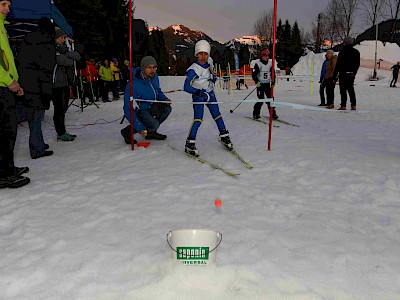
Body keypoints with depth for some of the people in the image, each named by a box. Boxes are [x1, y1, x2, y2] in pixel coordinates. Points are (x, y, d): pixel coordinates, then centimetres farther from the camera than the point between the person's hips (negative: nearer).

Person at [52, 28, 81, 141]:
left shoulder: (63, 48, 18)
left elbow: (78, 57, 3)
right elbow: (67, 62, -16)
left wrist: (66, 52, -10)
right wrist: (71, 58, 4)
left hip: (65, 82, 9)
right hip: (56, 82, -9)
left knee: (63, 107, 12)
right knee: (59, 108, -7)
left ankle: (62, 132, 20)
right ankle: (61, 134, -2)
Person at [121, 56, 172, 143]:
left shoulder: (154, 77, -9)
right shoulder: (133, 86, -31)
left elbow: (158, 91, 14)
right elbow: (128, 110, -29)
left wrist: (165, 99, -8)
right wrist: (140, 128, -32)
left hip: (151, 107, 8)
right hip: (139, 111, -7)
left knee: (167, 108, -12)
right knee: (154, 124, -28)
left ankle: (151, 132, 7)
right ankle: (127, 132, -4)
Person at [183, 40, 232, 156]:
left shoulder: (209, 61, -5)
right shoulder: (193, 70, -25)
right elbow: (186, 87, -28)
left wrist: (214, 76, 2)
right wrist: (199, 92, -36)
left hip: (210, 94, 6)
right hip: (198, 96, -6)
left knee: (217, 115, 11)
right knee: (198, 119, -16)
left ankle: (224, 136, 29)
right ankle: (190, 144, -10)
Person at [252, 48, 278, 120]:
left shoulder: (270, 63, 7)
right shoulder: (258, 63, -8)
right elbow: (253, 74, -8)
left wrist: (273, 82, 3)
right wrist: (257, 82, -21)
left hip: (268, 84, 4)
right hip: (260, 84, -4)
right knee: (261, 100, -7)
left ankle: (273, 113, 5)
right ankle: (256, 113, 7)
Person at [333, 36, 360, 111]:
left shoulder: (342, 52, -9)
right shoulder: (356, 52, 8)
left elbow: (338, 65, -9)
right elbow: (358, 64, 13)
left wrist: (334, 76, -6)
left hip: (343, 74, -5)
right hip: (351, 74, 5)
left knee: (343, 90, -3)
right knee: (351, 89, 12)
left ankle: (343, 106, -6)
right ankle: (354, 105, 9)